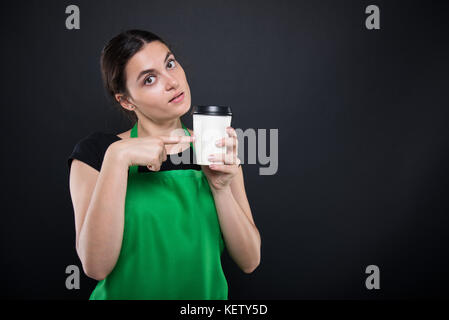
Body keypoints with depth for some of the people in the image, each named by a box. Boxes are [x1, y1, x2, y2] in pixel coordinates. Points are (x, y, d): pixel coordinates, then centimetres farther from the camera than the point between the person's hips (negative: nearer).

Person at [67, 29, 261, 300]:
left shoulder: (216, 149, -2)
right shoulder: (96, 151, -10)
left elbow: (249, 261, -7)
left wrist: (221, 187, -21)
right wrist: (117, 157, -26)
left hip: (207, 293, 3)